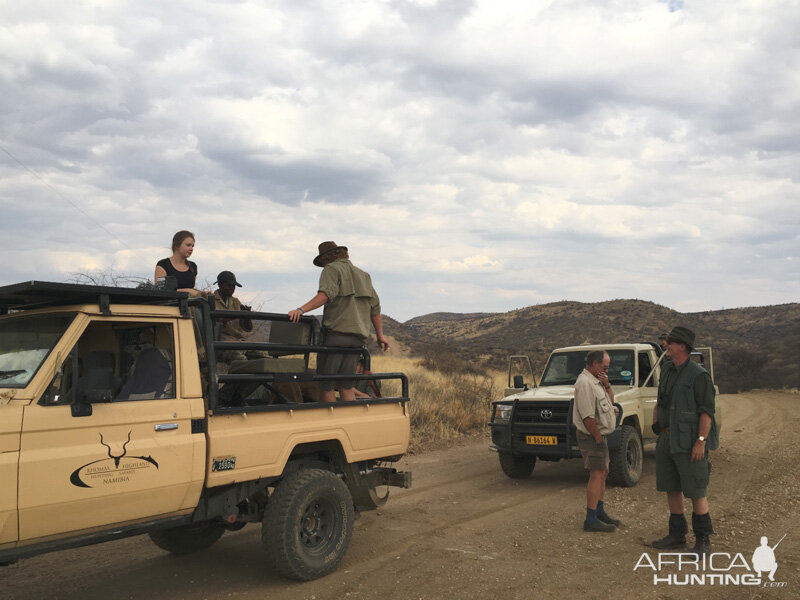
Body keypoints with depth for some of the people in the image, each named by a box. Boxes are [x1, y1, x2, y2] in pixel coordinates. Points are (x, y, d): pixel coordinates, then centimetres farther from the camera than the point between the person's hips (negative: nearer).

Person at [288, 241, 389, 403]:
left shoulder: (332, 269, 2)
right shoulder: (363, 275, 23)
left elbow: (326, 294, -19)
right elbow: (375, 306, 20)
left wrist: (301, 309, -29)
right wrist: (380, 335, 25)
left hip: (336, 332, -7)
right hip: (357, 336, 7)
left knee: (325, 385, 0)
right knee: (346, 385, 6)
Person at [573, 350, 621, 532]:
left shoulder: (596, 381, 14)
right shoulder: (585, 382, -19)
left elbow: (610, 401, 19)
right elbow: (587, 416, -24)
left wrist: (607, 385, 3)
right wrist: (598, 437, -19)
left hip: (599, 435, 11)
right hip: (591, 436, -11)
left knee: (602, 473, 17)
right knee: (596, 475, -11)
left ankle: (600, 512, 29)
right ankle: (591, 520, -10)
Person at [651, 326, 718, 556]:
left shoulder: (698, 375, -12)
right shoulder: (666, 372, 11)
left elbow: (707, 410, -15)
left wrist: (701, 442, -20)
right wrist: (656, 424, 15)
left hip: (690, 441, -8)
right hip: (667, 440, 8)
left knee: (696, 491, -2)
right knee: (671, 488, 11)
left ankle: (703, 541, 9)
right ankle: (677, 535, 22)